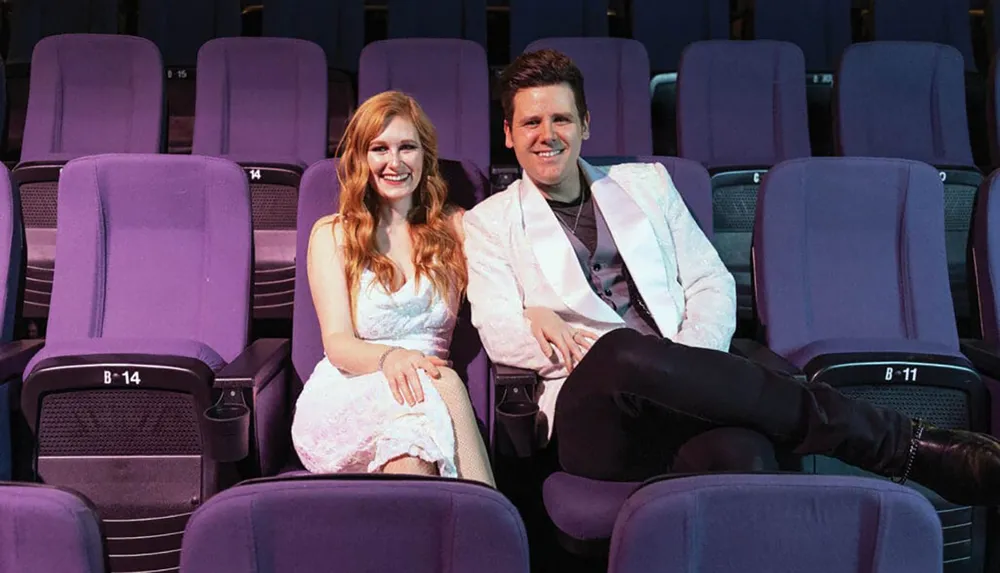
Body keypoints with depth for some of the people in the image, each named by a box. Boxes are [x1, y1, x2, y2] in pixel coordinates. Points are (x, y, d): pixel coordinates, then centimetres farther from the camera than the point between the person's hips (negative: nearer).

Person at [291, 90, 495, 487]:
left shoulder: (455, 227, 17)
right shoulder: (332, 234, 10)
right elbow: (338, 343, -1)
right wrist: (390, 357, -25)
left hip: (430, 391, 2)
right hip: (342, 402, -1)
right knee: (441, 384, -35)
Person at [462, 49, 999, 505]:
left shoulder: (646, 183, 22)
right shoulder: (488, 222, 15)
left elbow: (711, 284, 17)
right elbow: (500, 335, 1)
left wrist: (686, 368, -7)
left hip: (677, 391, 2)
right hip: (592, 410, -2)